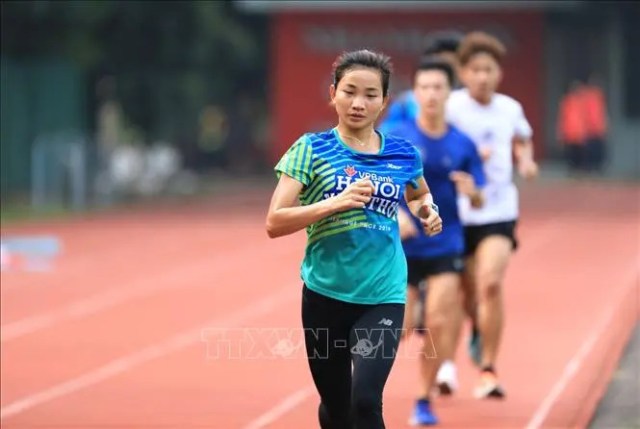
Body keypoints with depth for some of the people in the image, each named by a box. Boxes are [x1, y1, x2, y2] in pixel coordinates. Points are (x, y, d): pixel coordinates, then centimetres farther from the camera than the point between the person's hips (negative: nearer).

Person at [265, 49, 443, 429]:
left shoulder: (404, 154, 3)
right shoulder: (311, 149, -5)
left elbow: (420, 195, 26)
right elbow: (275, 223, -12)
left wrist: (428, 210, 3)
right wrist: (336, 202, -24)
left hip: (383, 297, 0)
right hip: (325, 294, 0)